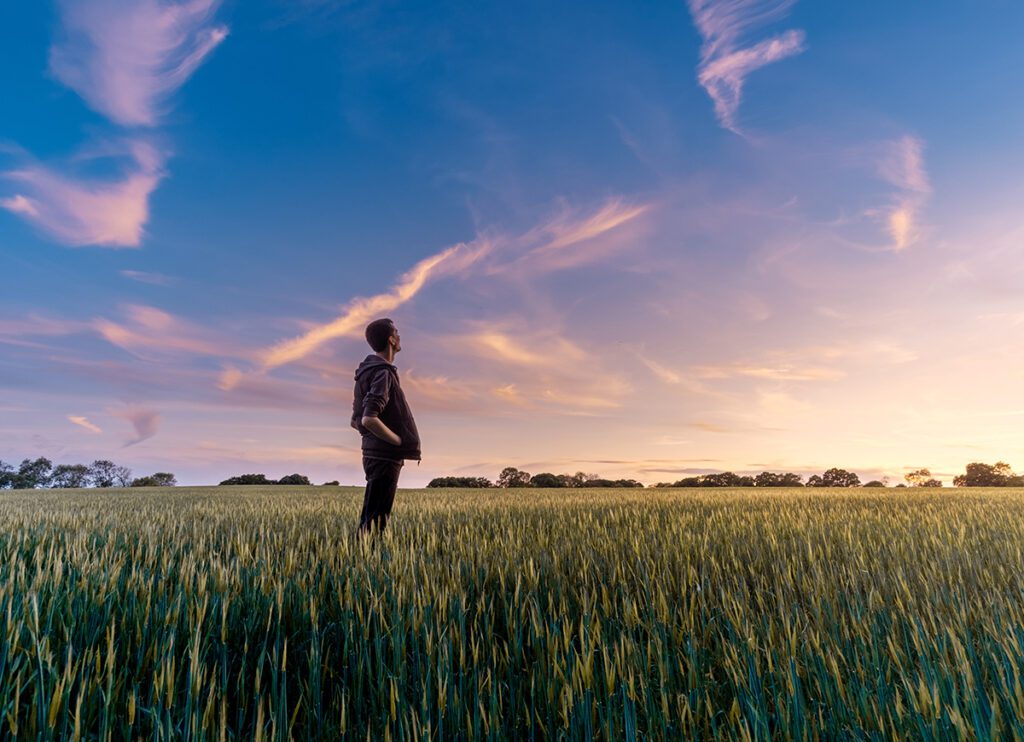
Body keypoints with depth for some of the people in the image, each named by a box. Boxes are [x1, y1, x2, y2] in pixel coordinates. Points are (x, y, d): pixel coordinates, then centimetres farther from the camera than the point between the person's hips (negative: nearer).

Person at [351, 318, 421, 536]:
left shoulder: (367, 372, 15)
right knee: (374, 521, -4)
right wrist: (400, 441, -15)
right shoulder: (383, 373, -15)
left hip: (375, 454, 10)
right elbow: (369, 420, -27)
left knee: (369, 518, 16)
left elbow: (356, 421, 19)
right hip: (385, 457, -10)